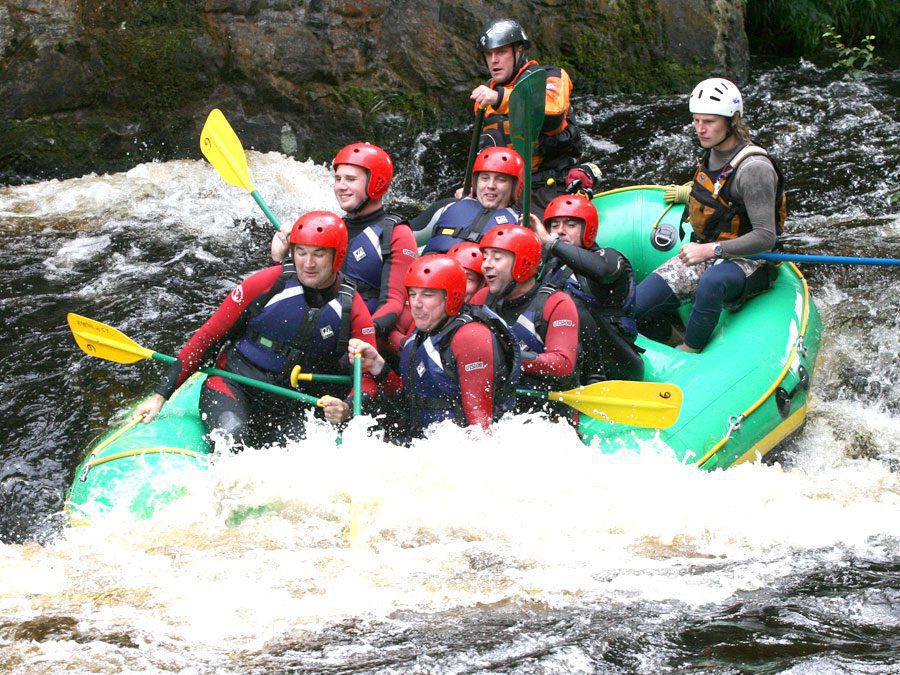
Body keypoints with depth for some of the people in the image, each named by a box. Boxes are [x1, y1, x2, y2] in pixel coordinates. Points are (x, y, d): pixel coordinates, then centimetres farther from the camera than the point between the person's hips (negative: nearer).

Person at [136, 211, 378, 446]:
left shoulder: (352, 309, -4)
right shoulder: (266, 284, -10)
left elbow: (368, 378, 0)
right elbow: (207, 336, -5)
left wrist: (347, 410, -24)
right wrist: (161, 395, -10)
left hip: (290, 406, 3)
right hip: (234, 386, -3)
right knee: (232, 435, -35)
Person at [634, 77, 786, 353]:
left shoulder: (754, 168, -21)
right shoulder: (713, 152, 5)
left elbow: (766, 237, -24)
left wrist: (710, 250, -25)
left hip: (745, 263, -8)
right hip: (704, 254, 8)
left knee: (712, 282, -44)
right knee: (636, 309, -8)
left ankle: (689, 353, -24)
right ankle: (677, 342, 18)